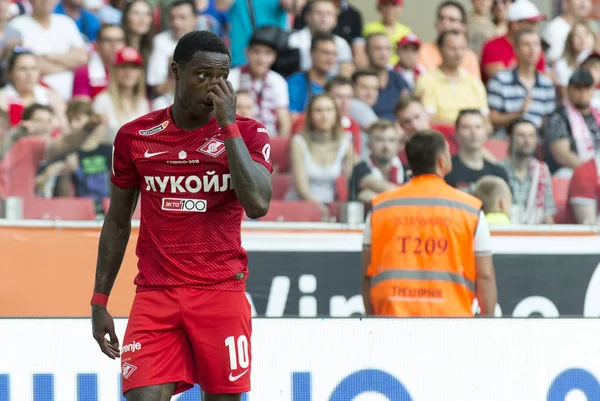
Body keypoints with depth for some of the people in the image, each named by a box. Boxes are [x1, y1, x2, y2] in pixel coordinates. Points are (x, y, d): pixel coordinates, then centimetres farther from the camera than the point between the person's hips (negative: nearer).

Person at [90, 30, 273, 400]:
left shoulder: (246, 134, 1)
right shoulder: (136, 136, 5)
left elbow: (258, 204, -17)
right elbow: (118, 223, 14)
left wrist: (227, 124, -16)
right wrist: (100, 301, 10)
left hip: (222, 294, -1)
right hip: (155, 296, 1)